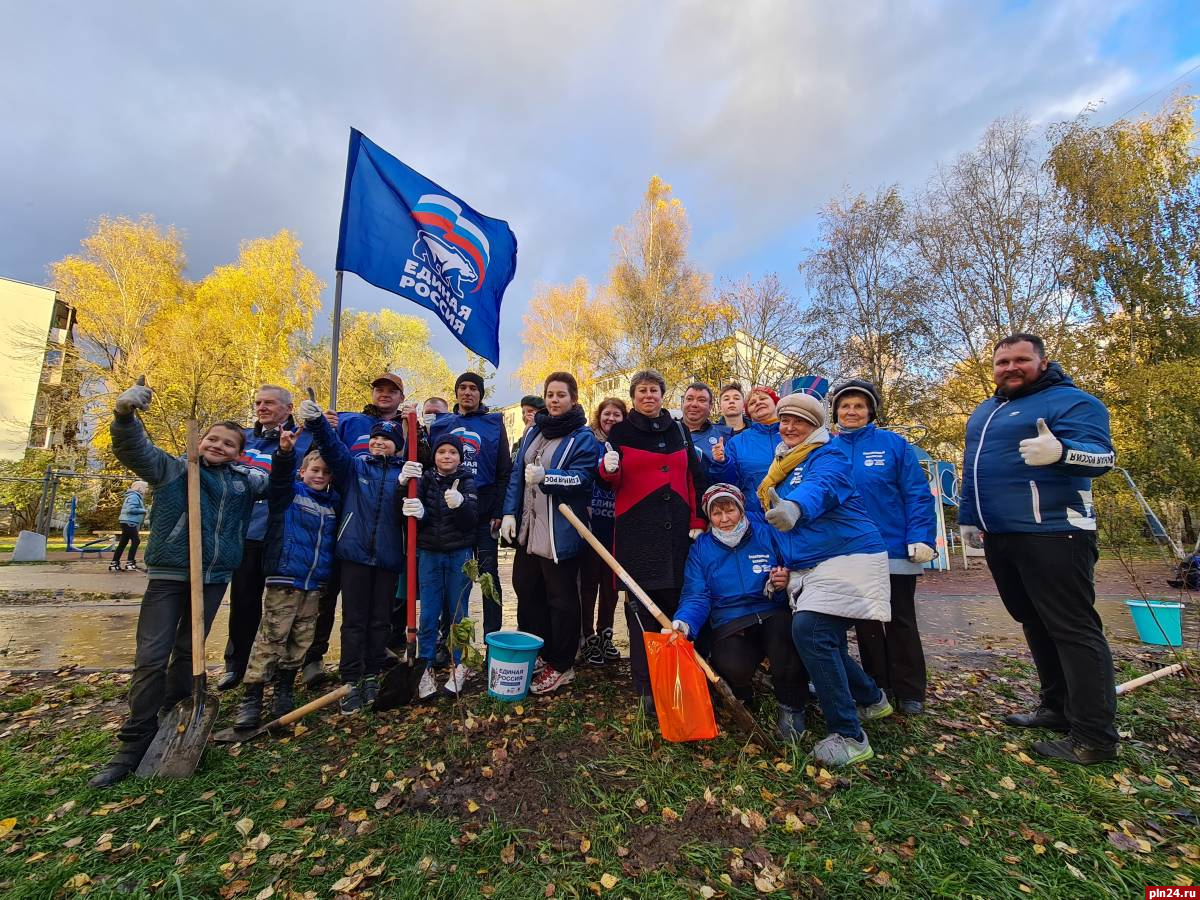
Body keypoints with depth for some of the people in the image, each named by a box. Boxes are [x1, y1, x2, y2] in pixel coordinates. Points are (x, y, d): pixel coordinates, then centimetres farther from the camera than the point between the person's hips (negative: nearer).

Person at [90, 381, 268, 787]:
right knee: (151, 656, -5)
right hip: (169, 575, -2)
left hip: (214, 578, 3)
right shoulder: (172, 468, 3)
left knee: (189, 652, 13)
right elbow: (133, 451, -11)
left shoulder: (245, 479, 11)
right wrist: (125, 415, -32)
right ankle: (136, 741, 6)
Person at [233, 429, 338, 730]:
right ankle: (251, 697, 7)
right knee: (271, 638, -3)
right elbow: (280, 475, -21)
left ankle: (283, 692, 23)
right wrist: (285, 452, -38)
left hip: (315, 584, 5)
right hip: (283, 579, -4)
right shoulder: (289, 493, 0)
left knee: (301, 640, 10)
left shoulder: (333, 504, 12)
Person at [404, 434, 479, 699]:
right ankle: (426, 668, 17)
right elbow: (412, 512, -6)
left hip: (460, 554, -1)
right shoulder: (425, 480, 3)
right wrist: (416, 512, -30)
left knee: (457, 612, 7)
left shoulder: (467, 483, -1)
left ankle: (458, 665, 22)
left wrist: (460, 504, -32)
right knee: (429, 614, 3)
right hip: (429, 554, 1)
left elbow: (472, 520, -12)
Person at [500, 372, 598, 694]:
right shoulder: (533, 431, 13)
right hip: (527, 529, 7)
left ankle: (561, 666, 20)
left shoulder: (583, 438, -8)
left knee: (561, 599, 4)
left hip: (560, 533, -7)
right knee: (526, 591, 16)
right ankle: (535, 654, 35)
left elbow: (581, 478, -20)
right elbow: (516, 474, 12)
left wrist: (546, 477, -35)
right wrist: (510, 512, 4)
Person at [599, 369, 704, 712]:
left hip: (676, 526, 3)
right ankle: (646, 686, 4)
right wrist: (609, 468, -21)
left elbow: (694, 477, 14)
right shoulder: (621, 431, 7)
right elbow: (614, 481, 3)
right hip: (636, 527, -2)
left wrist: (698, 521, 6)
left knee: (674, 601, 2)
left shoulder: (678, 431, 15)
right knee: (641, 606, -4)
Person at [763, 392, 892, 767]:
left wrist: (795, 506, -53)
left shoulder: (828, 455, -8)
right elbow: (783, 525, 23)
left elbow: (823, 486, -33)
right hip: (806, 567, 9)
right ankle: (871, 699, 43)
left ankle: (849, 737, -9)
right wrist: (781, 565, 16)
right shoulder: (783, 464, 16)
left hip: (846, 557, -9)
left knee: (810, 630, -23)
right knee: (824, 641, 14)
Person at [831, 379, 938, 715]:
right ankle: (878, 688, 29)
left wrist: (920, 538, -16)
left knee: (900, 622, 10)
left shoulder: (894, 444, -4)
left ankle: (909, 693, 25)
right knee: (866, 624, 13)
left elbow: (918, 494, -7)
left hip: (895, 549, -2)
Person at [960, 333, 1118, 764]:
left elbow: (1102, 455, -20)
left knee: (1074, 629, -3)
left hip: (1052, 534, -8)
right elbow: (973, 469, 23)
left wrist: (1060, 451, -41)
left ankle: (1094, 737, 7)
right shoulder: (984, 411, 18)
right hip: (999, 536, 9)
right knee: (1035, 624, 17)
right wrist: (968, 516, 21)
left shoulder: (1071, 401, -6)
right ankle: (1057, 707, 30)